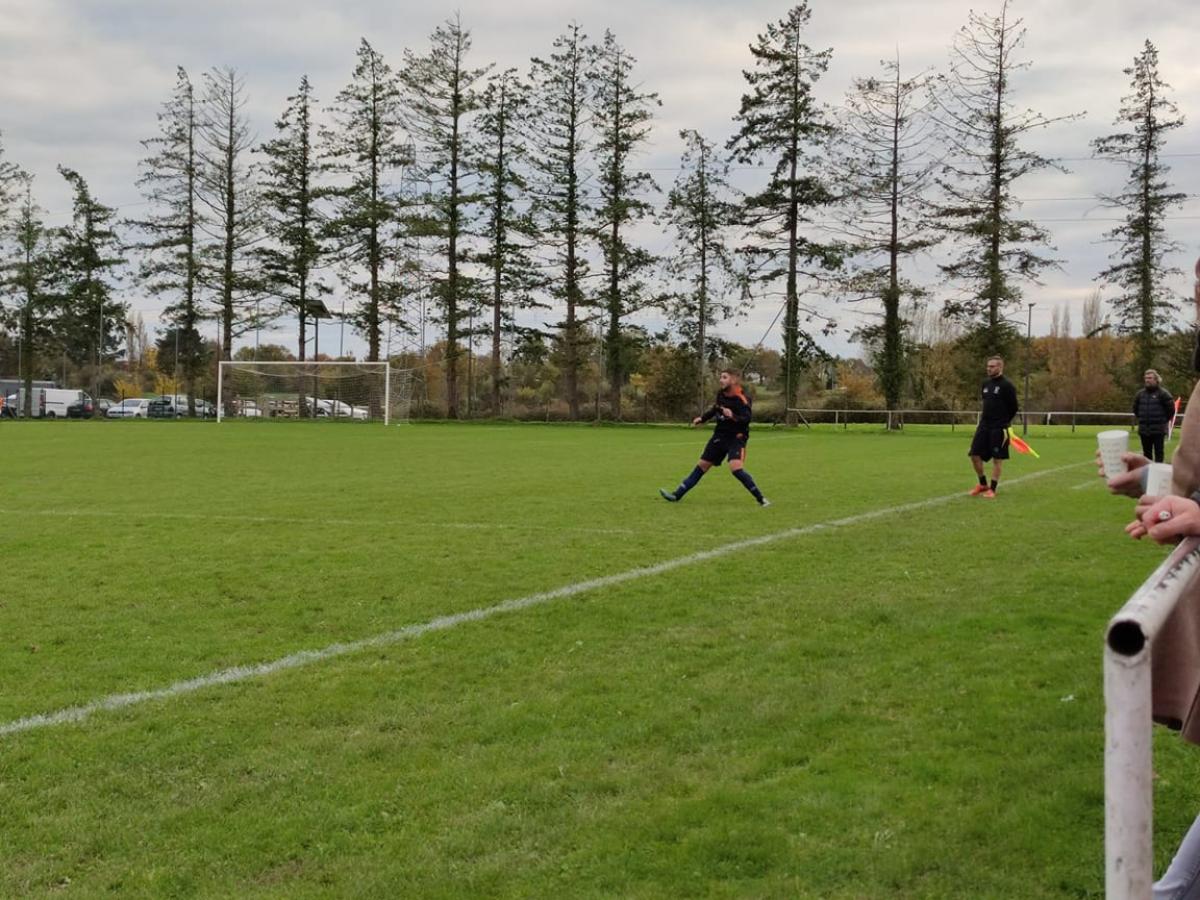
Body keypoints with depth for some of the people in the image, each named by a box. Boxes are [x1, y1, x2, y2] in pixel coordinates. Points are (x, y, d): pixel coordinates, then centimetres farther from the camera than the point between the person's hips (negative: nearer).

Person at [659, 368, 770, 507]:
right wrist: (702, 419, 18)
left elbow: (746, 420, -31)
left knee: (736, 468, -27)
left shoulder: (741, 399, -19)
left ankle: (761, 499, -17)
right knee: (702, 466, 10)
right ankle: (677, 495, 16)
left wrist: (733, 416, -48)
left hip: (736, 437, -7)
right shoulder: (721, 394, 4)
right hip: (720, 435, 7)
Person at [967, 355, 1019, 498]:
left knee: (997, 459, 0)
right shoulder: (986, 384, 13)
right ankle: (983, 484, 19)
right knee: (975, 454, 3)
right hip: (984, 426, 7)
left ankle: (992, 489, 8)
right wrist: (983, 417, 12)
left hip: (999, 428, -7)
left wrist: (1004, 424, -5)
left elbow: (1013, 408, -8)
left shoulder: (1007, 386, -9)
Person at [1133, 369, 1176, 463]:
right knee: (1146, 452, 12)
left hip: (1158, 430, -5)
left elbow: (1171, 409, -6)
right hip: (1144, 429, 5)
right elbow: (1135, 408, 23)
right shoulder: (1140, 394, 8)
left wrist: (1164, 421, -1)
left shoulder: (1163, 393, -8)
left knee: (1158, 452, -1)